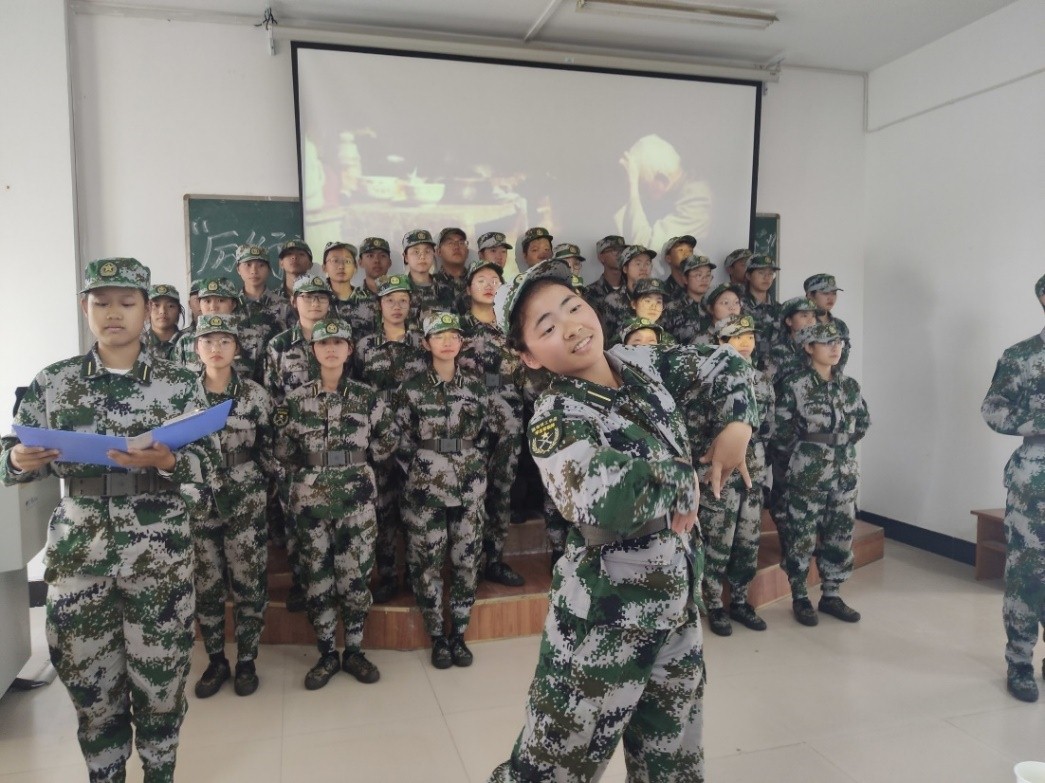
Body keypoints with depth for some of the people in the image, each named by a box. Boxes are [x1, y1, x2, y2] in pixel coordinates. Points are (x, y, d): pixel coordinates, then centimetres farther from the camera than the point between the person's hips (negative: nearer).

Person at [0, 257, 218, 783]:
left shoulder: (179, 384, -1)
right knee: (89, 680, 11)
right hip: (77, 553, 2)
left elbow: (206, 463, -5)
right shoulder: (52, 382, 5)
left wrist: (165, 460, -24)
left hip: (160, 554, -1)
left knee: (160, 676, 8)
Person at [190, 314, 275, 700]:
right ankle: (216, 661, 24)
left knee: (248, 580, 3)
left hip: (245, 499, -1)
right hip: (198, 500, 2)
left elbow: (269, 449, 3)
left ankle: (246, 661, 18)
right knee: (206, 582, 8)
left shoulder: (255, 394, -1)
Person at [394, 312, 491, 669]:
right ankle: (438, 638, 18)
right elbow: (401, 442, 1)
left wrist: (476, 472, 6)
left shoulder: (475, 388, 6)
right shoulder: (411, 389, -2)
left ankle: (458, 635, 22)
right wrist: (418, 477, -1)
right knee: (428, 564, 3)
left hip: (470, 488, 2)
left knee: (466, 562, 7)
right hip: (426, 490, -2)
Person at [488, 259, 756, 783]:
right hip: (607, 615, -6)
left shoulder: (640, 362, -2)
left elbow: (726, 366, 14)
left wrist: (737, 426, -2)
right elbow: (605, 503, -42)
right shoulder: (556, 419, -22)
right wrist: (679, 475, -24)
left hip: (676, 597, 7)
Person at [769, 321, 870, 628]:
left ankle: (830, 595, 25)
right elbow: (780, 434, -8)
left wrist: (841, 446, 15)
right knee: (802, 538, 2)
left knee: (840, 537, 11)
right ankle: (800, 598, 17)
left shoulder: (849, 385, 5)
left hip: (844, 473, 5)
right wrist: (804, 452, 3)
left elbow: (863, 422, 19)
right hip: (806, 474, -5)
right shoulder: (795, 387, -10)